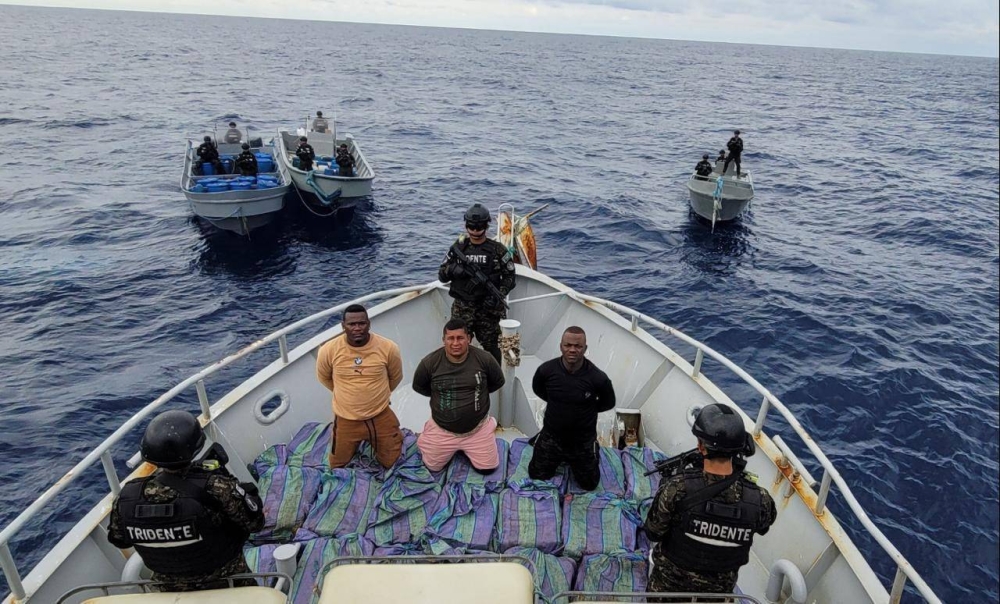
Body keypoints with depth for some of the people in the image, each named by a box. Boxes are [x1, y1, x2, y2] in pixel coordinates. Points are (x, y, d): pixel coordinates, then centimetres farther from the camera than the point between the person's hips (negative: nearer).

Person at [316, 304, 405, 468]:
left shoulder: (388, 347, -19)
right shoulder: (329, 350, -18)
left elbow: (395, 377, 3)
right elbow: (324, 377, 5)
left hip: (381, 417, 0)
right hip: (346, 419, 1)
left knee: (390, 463, 14)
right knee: (337, 466, 15)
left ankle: (393, 434, 42)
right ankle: (357, 442, 42)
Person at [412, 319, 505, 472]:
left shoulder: (484, 359, -16)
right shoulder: (429, 362, -17)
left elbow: (498, 382, 3)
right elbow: (419, 387, 3)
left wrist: (476, 393, 4)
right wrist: (440, 396, 3)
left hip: (478, 428, 0)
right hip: (442, 429, 0)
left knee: (487, 468, 4)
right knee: (432, 467, 9)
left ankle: (465, 449, 32)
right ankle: (427, 437, 37)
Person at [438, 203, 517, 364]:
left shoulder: (497, 249, 0)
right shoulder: (458, 248, 6)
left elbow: (510, 276, 2)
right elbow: (442, 275, 9)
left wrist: (499, 295, -14)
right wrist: (455, 269, -13)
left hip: (488, 308, -2)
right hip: (461, 308, 2)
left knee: (492, 347, 4)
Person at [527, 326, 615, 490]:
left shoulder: (597, 377, -28)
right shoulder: (546, 370, -22)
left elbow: (609, 403, -5)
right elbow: (537, 389, 4)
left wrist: (586, 409, -4)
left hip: (583, 441, -1)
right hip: (552, 436, 2)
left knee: (589, 484, 18)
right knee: (536, 475, 19)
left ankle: (592, 451, 43)